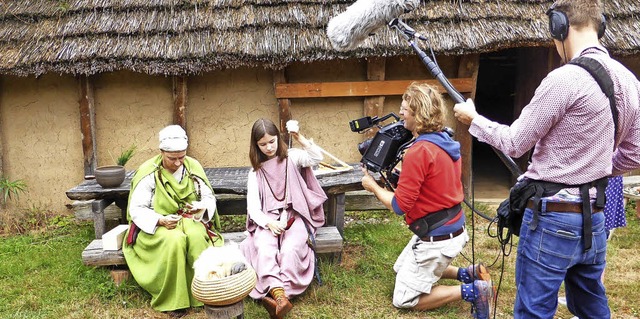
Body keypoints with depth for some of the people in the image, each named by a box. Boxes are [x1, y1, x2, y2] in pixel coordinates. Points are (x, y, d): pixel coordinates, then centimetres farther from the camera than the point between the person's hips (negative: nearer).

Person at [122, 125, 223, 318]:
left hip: (189, 220, 2)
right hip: (156, 226, -2)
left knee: (197, 236, -33)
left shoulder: (193, 166, -4)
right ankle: (173, 300, -22)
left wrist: (203, 206, -21)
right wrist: (160, 220, -27)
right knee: (174, 240, -35)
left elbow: (209, 197, 2)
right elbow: (136, 209, -11)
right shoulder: (148, 172, -12)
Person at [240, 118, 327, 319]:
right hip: (268, 220, 1)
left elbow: (317, 158, -11)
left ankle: (273, 294, -39)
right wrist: (269, 223, -17)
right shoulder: (256, 172, 14)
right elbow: (253, 207, 2)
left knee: (290, 249, -34)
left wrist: (299, 137, -20)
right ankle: (280, 296, -48)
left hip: (295, 217, -1)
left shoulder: (291, 157, 10)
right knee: (264, 248, -33)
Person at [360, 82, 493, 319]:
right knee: (401, 269, 28)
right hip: (451, 228, 9)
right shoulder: (445, 142, 3)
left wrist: (373, 186, -6)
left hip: (436, 239, -9)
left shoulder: (419, 151, -24)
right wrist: (402, 173, 6)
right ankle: (466, 274, 19)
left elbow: (400, 206, -20)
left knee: (404, 300, 7)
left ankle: (471, 291, 0)